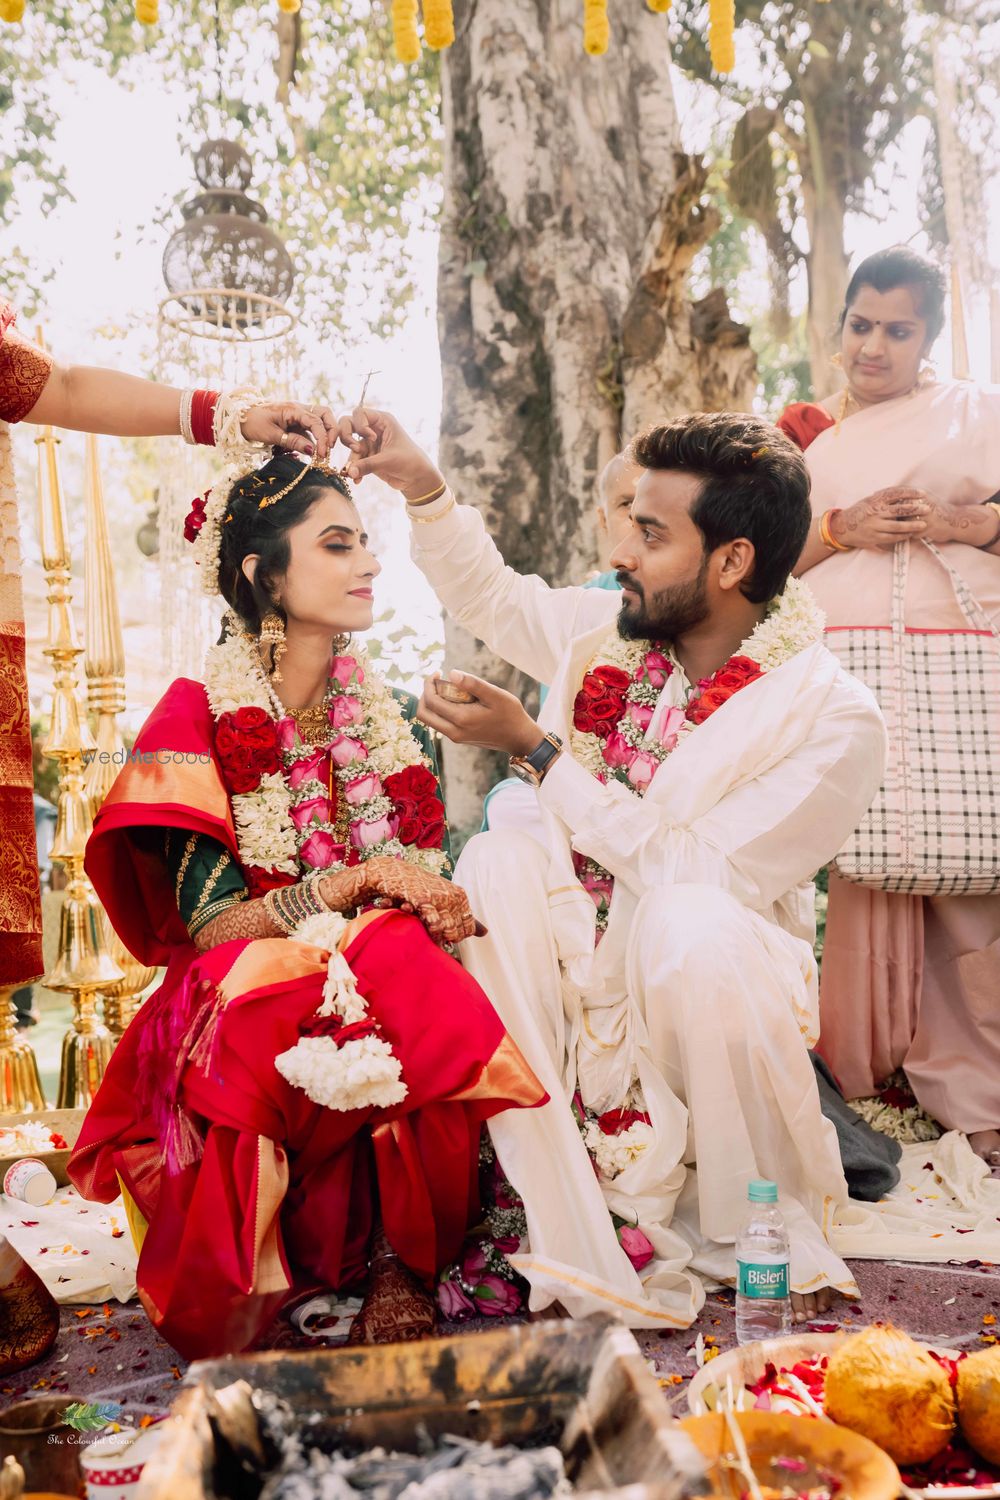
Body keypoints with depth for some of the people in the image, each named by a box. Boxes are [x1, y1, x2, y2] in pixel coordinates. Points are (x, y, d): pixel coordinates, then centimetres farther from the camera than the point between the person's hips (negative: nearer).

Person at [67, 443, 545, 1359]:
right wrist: (358, 881, -20)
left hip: (396, 994, 4)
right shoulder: (200, 719, -3)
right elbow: (209, 921, -10)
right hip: (250, 1002, -3)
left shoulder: (394, 719, 12)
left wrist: (448, 907, -13)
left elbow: (431, 888, 12)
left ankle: (401, 1263, -15)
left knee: (445, 1014, -32)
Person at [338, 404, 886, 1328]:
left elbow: (685, 871, -22)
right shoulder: (607, 631, 1)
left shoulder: (834, 721, -17)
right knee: (498, 862, -24)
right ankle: (590, 1265, -26)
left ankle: (776, 1235, -7)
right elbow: (491, 594, 21)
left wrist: (535, 750, -19)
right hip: (572, 977, 5)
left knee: (688, 923, -36)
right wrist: (423, 486, 6)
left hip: (710, 985, -4)